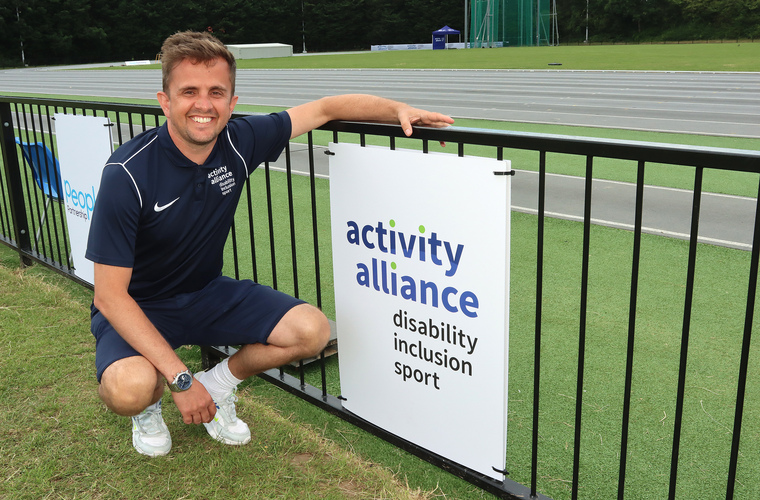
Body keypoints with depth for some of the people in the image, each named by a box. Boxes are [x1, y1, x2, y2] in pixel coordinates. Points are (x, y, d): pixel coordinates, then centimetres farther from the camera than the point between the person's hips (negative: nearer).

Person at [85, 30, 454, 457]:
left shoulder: (239, 142, -13)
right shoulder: (127, 174, -26)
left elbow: (324, 108, 0)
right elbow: (109, 295, -24)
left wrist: (399, 110, -16)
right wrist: (180, 378, -29)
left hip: (208, 293, 4)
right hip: (138, 308, -4)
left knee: (312, 330, -14)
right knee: (129, 388, -34)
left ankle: (221, 383, 13)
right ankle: (148, 406, 6)